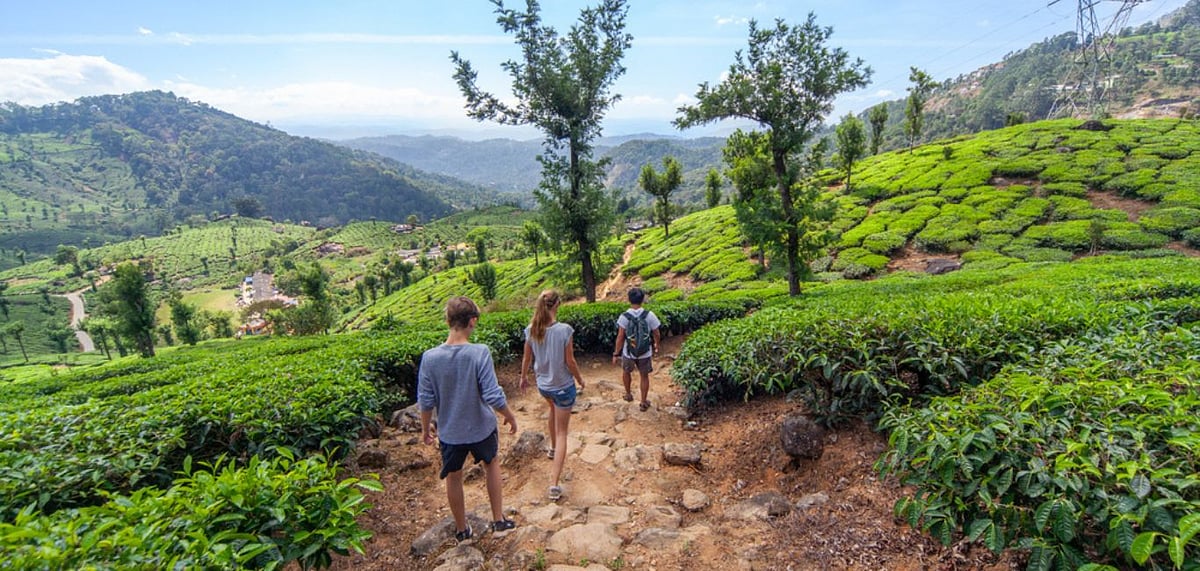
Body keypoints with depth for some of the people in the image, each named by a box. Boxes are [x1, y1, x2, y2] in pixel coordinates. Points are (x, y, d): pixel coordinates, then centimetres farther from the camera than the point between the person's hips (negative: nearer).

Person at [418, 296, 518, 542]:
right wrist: (510, 417, -5)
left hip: (450, 432, 2)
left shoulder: (430, 357, -17)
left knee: (454, 478, 23)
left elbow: (426, 402, -8)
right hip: (481, 428, -1)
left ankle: (462, 529, 42)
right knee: (491, 464, 28)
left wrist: (425, 429, 9)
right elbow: (493, 397, -24)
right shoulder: (480, 353, -25)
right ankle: (498, 519, 36)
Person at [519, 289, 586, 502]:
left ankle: (553, 448, 55)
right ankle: (554, 484, 2)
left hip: (543, 384, 5)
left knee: (553, 409, 37)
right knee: (562, 432, 6)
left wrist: (523, 377, 20)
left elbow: (526, 358, 2)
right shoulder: (565, 330, -23)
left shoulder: (531, 330, -10)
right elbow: (570, 362, -16)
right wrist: (580, 379, 2)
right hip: (563, 385, -5)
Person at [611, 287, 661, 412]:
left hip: (628, 352, 0)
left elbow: (620, 338, -15)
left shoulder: (624, 317, -17)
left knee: (626, 372, 28)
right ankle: (644, 402, 29)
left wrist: (616, 354, -4)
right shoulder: (649, 315, -15)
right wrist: (657, 345, 15)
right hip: (645, 353, 0)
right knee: (644, 376, 19)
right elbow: (657, 334, -5)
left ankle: (628, 394, 45)